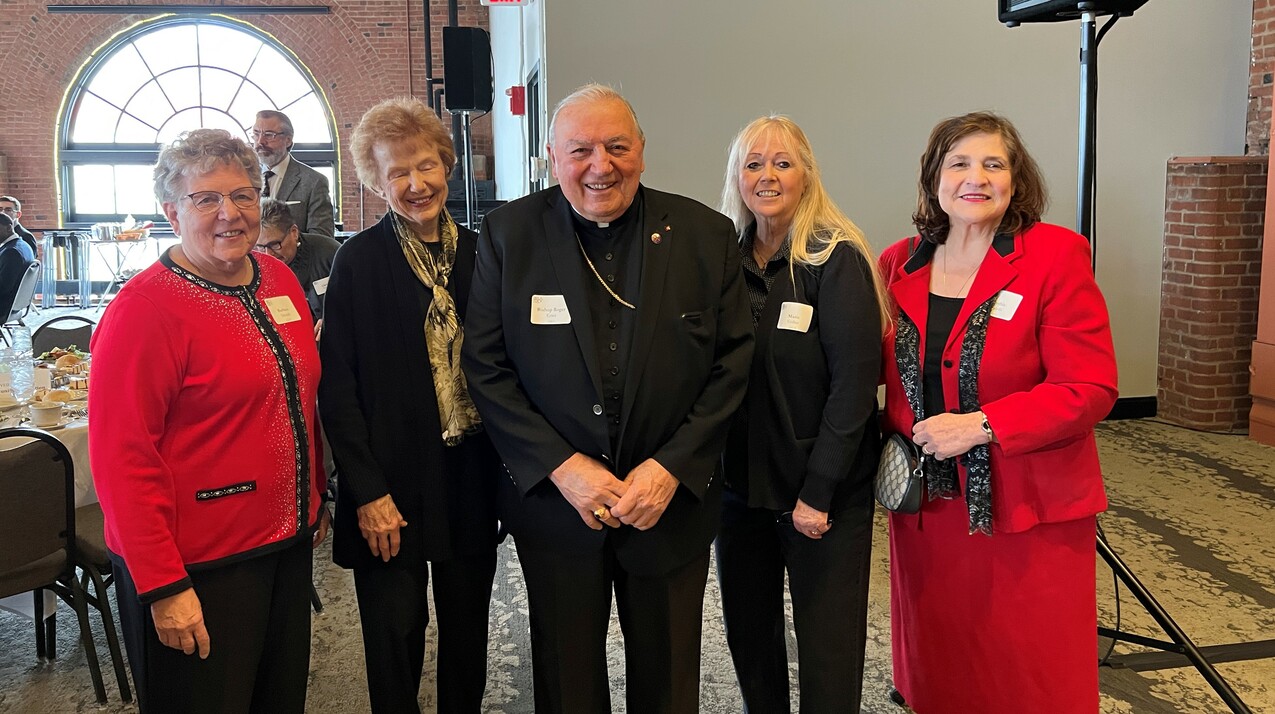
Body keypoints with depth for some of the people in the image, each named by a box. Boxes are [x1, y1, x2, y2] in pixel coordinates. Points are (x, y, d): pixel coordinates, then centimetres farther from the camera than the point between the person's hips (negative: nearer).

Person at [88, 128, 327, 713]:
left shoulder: (279, 280, 5)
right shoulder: (144, 309, -17)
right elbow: (121, 459, -19)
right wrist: (164, 587, -20)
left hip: (286, 543, 7)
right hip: (199, 567, -7)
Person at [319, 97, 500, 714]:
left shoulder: (478, 251, 4)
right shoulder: (359, 260, -6)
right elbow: (337, 385, -8)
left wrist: (508, 466, 1)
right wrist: (368, 492, -12)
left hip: (471, 478, 3)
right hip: (393, 486, -3)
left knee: (468, 636, 15)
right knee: (395, 644, 8)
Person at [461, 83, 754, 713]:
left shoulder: (706, 234, -4)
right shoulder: (509, 235, -5)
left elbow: (733, 363, -3)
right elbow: (486, 367, -6)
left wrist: (671, 468, -13)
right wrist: (564, 468, -15)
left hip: (673, 506, 1)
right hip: (553, 501, 0)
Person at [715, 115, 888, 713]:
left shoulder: (837, 261, -11)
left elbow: (855, 383, -14)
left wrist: (816, 493, -16)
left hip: (824, 488, -4)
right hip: (740, 480, 5)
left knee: (827, 641, 5)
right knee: (746, 627, 15)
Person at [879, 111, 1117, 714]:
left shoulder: (1056, 256, -9)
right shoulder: (899, 264, 4)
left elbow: (1091, 388, -14)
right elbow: (877, 369, 15)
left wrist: (980, 426, -20)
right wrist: (892, 452, -2)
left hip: (1027, 511, -4)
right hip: (927, 506, 4)